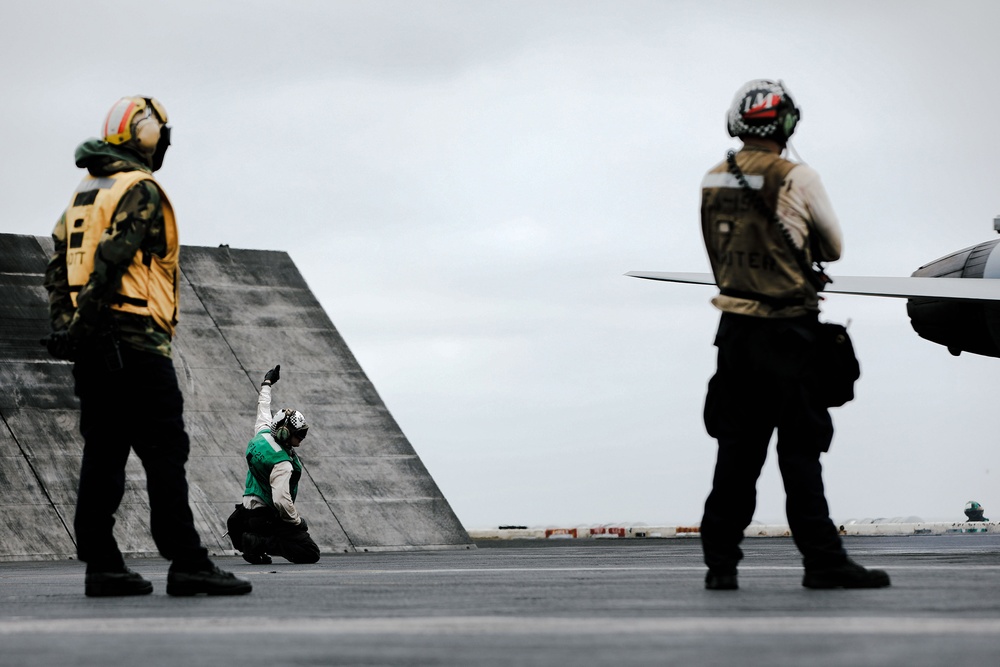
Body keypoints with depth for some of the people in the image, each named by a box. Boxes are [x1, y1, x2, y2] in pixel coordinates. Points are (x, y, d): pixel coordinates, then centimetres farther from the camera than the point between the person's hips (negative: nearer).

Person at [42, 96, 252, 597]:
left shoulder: (83, 194, 20)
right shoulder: (141, 191, -8)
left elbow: (58, 269, 16)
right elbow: (111, 259, -18)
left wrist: (65, 326, 12)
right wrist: (86, 324, -17)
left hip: (92, 349, 9)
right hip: (135, 342, -9)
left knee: (103, 454, 7)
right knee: (165, 452, -9)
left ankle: (101, 565, 6)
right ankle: (187, 565, -12)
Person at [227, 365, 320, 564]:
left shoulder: (263, 433, 2)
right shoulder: (282, 463, -23)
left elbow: (264, 411, 24)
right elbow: (281, 501, -32)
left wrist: (267, 383, 40)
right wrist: (299, 522, -17)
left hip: (249, 510, 9)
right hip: (267, 517, -9)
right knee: (311, 553, -9)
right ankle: (261, 543, -19)